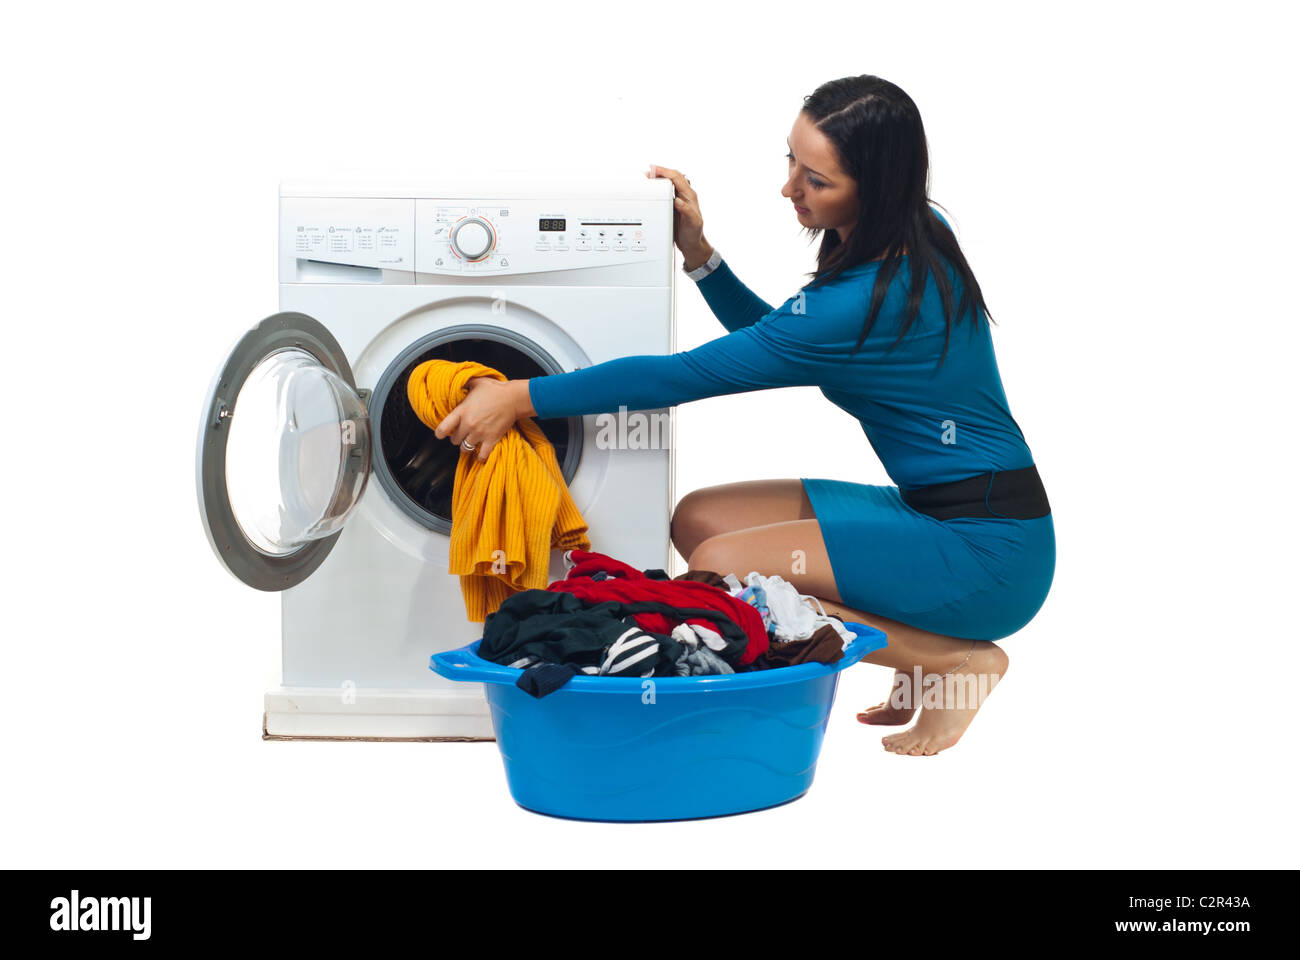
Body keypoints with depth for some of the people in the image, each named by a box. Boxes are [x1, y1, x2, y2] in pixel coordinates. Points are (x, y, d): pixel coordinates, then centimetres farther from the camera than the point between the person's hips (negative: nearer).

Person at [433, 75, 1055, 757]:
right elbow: (777, 344, 18)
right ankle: (920, 648, 9)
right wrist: (699, 254, 6)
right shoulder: (918, 239, 3)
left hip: (988, 548, -9)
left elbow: (684, 375, -20)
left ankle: (957, 659, -6)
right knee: (699, 520, 3)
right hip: (931, 511, 9)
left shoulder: (869, 302, -24)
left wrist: (521, 397, -15)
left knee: (719, 569, -19)